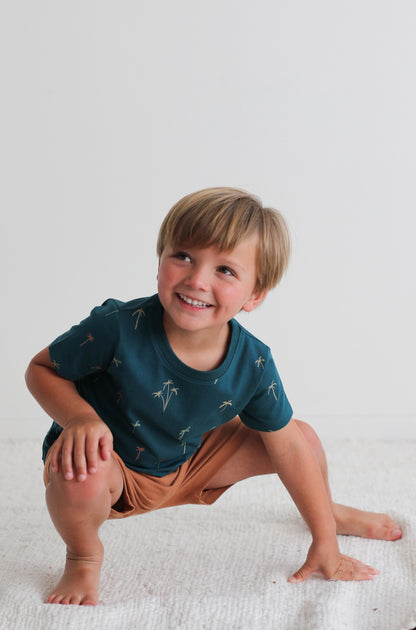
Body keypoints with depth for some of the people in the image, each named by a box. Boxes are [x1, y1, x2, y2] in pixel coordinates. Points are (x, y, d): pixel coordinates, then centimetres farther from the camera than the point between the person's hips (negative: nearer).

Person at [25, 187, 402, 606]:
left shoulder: (253, 365, -21)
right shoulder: (118, 328, -33)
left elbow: (288, 448, -8)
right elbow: (42, 369, -17)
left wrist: (325, 544, -4)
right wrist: (81, 417, -38)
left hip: (188, 468, 4)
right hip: (114, 469, -4)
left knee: (303, 435, 2)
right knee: (80, 473, -41)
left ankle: (332, 513, 39)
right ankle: (83, 556, -4)